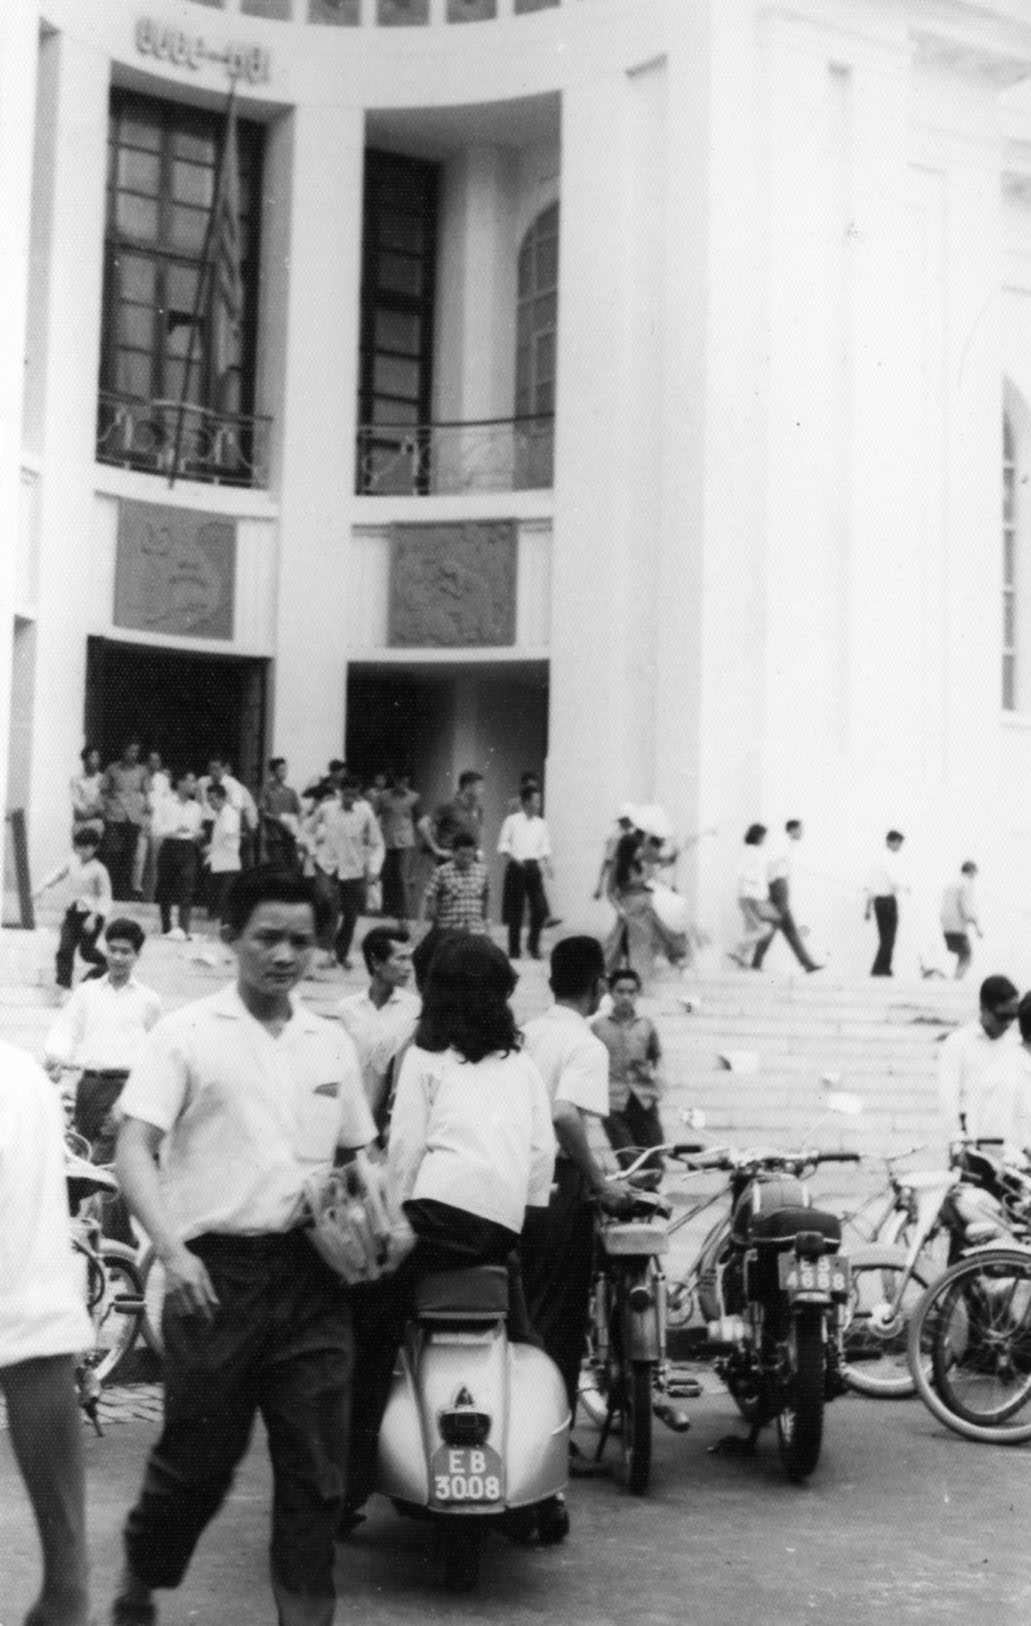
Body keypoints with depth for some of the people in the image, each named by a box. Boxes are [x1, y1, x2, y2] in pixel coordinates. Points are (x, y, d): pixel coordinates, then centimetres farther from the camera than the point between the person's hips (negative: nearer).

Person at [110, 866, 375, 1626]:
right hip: (217, 1271, -3)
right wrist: (172, 1251, -22)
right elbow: (135, 1151, -8)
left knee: (317, 1465, 2)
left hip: (314, 1273, 3)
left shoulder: (333, 1042, 12)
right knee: (198, 1456, 6)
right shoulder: (186, 1034, -1)